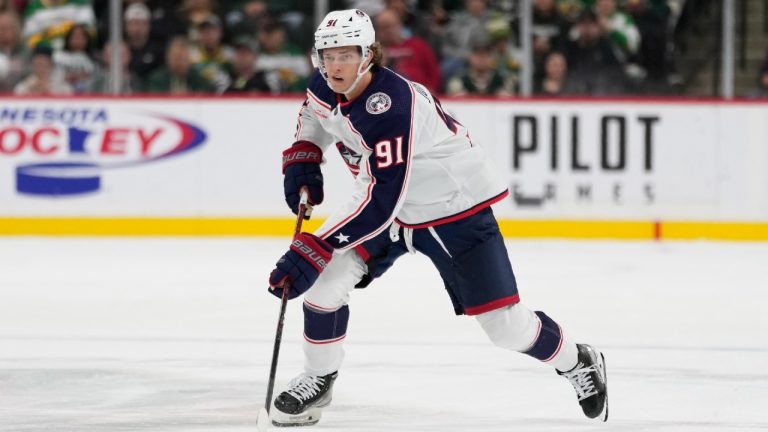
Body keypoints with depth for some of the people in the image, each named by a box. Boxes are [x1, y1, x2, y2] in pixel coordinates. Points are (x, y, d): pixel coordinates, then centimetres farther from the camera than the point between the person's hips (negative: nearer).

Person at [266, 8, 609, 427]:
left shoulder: (390, 107, -36)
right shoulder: (326, 85, -11)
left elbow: (379, 203, -38)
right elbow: (315, 111, 18)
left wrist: (314, 250, -41)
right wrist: (302, 160, 1)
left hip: (455, 207, -7)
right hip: (387, 204, 7)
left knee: (505, 323, -5)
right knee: (327, 277, -13)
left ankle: (578, 363, 23)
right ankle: (318, 379, 6)